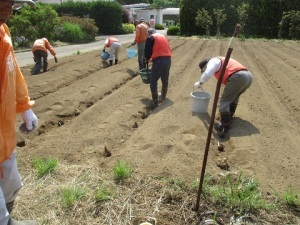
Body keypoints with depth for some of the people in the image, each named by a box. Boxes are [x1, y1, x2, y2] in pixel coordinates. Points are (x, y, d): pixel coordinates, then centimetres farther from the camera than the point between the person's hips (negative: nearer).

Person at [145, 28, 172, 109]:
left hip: (159, 60, -7)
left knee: (153, 82, -2)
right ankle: (163, 98, 32)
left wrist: (147, 59, 21)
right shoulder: (163, 36, 24)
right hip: (168, 59, 7)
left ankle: (155, 102, -5)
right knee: (165, 81, 18)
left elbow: (147, 51, 0)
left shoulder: (150, 38, 4)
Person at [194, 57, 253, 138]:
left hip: (238, 77, -9)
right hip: (248, 76, 9)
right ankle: (229, 116, 36)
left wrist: (200, 83, 7)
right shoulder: (222, 62, 37)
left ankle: (225, 128, -12)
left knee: (224, 101, -4)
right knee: (235, 95, 33)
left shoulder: (213, 61, 9)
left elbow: (207, 74, -11)